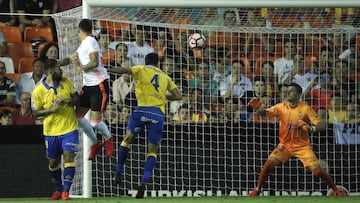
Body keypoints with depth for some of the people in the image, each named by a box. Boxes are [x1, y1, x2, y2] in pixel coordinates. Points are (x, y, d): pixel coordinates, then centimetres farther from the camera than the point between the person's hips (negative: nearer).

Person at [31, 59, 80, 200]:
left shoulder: (66, 82, 1)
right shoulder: (38, 91, -8)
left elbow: (77, 99, 6)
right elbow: (35, 112, -4)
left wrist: (66, 101, -15)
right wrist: (51, 109, -19)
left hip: (69, 128, 0)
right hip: (51, 131, 0)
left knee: (69, 157, -14)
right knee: (53, 162, 8)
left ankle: (66, 191, -11)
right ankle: (58, 190, 28)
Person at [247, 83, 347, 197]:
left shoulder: (306, 109, -11)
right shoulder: (281, 107, -2)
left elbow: (322, 125, -16)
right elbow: (265, 113, -11)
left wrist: (311, 128, -37)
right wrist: (258, 108, -33)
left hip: (302, 147, -2)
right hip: (285, 145, 2)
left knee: (318, 171, -11)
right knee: (268, 164, -15)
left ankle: (336, 190, 8)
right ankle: (257, 190, 2)